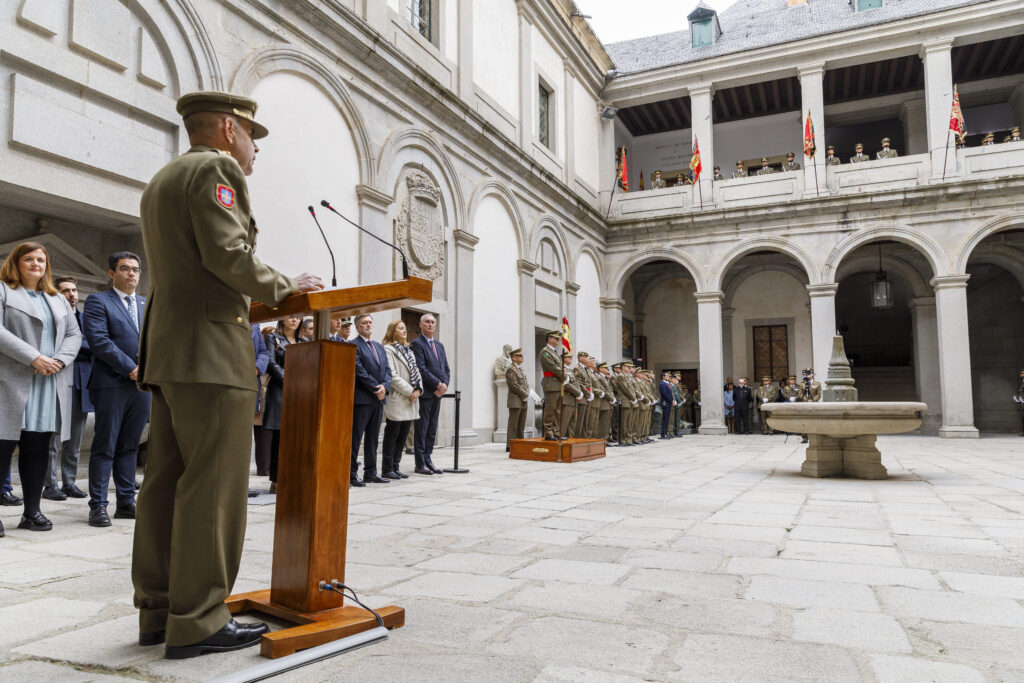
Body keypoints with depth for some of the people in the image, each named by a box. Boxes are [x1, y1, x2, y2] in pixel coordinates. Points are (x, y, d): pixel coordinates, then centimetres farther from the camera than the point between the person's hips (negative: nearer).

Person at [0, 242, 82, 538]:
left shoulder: (58, 299, 21)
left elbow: (74, 334, 15)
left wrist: (60, 360, -4)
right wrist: (34, 358, -16)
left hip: (51, 385, 5)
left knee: (38, 449, 7)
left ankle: (31, 511, 13)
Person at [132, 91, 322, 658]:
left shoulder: (161, 180, 25)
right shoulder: (215, 169, -5)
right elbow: (229, 256, -19)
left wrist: (265, 293, 19)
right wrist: (283, 287, -5)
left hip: (167, 352, 10)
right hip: (210, 352, -10)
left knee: (165, 485, 10)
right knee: (212, 488, -7)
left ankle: (158, 611, 18)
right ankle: (197, 622, -1)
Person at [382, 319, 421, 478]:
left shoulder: (408, 351, 19)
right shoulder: (388, 349, -7)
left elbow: (416, 372, 16)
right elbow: (392, 376, -14)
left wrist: (418, 389, -2)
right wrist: (410, 391, -15)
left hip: (410, 400, 8)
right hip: (396, 400, -7)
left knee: (403, 435, 10)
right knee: (392, 435, -1)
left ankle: (395, 467, 17)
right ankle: (387, 469, 6)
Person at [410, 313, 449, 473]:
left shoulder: (439, 345, 18)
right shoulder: (416, 344, -6)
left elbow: (446, 369, 15)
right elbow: (421, 369, -15)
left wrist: (444, 385, -3)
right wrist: (439, 384, -15)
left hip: (437, 393, 7)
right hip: (424, 393, -7)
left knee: (432, 430, 10)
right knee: (421, 429, -1)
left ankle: (428, 461, 17)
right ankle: (420, 464, 4)